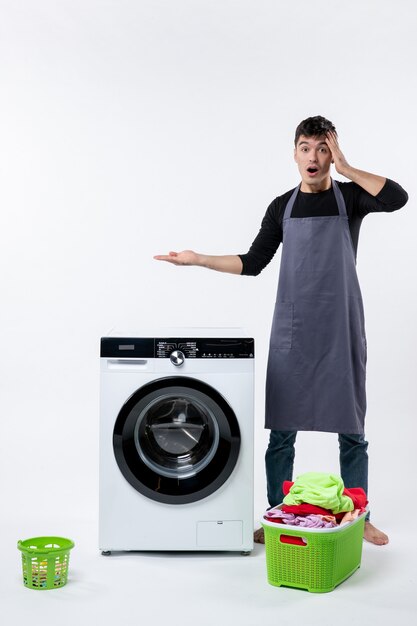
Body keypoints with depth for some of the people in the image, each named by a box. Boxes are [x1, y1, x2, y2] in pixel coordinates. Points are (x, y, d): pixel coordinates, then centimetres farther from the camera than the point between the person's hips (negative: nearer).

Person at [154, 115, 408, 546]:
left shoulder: (350, 196, 3)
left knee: (351, 430, 5)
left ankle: (359, 518, 19)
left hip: (341, 331, -2)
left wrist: (345, 169, -14)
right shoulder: (282, 207, 10)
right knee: (282, 430, 4)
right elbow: (253, 263, 8)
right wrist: (199, 259, 0)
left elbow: (398, 197, -17)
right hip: (291, 332, 2)